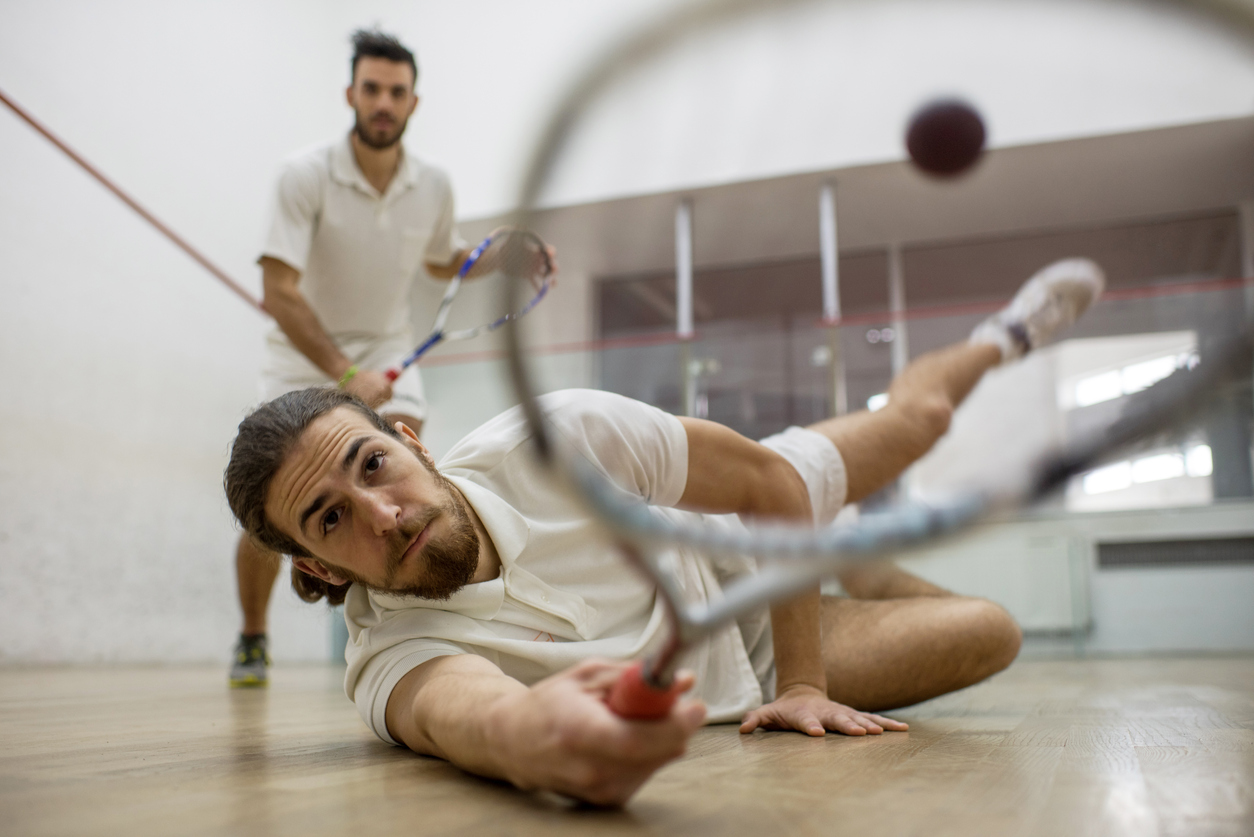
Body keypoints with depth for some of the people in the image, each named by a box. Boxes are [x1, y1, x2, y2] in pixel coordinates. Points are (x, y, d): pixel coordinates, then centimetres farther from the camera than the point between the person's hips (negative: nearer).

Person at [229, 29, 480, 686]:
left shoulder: (434, 188, -6)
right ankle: (251, 641, 21)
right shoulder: (307, 175, -19)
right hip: (304, 360, -2)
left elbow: (443, 263, 15)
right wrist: (345, 373, -35)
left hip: (386, 355, 2)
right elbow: (279, 292, -25)